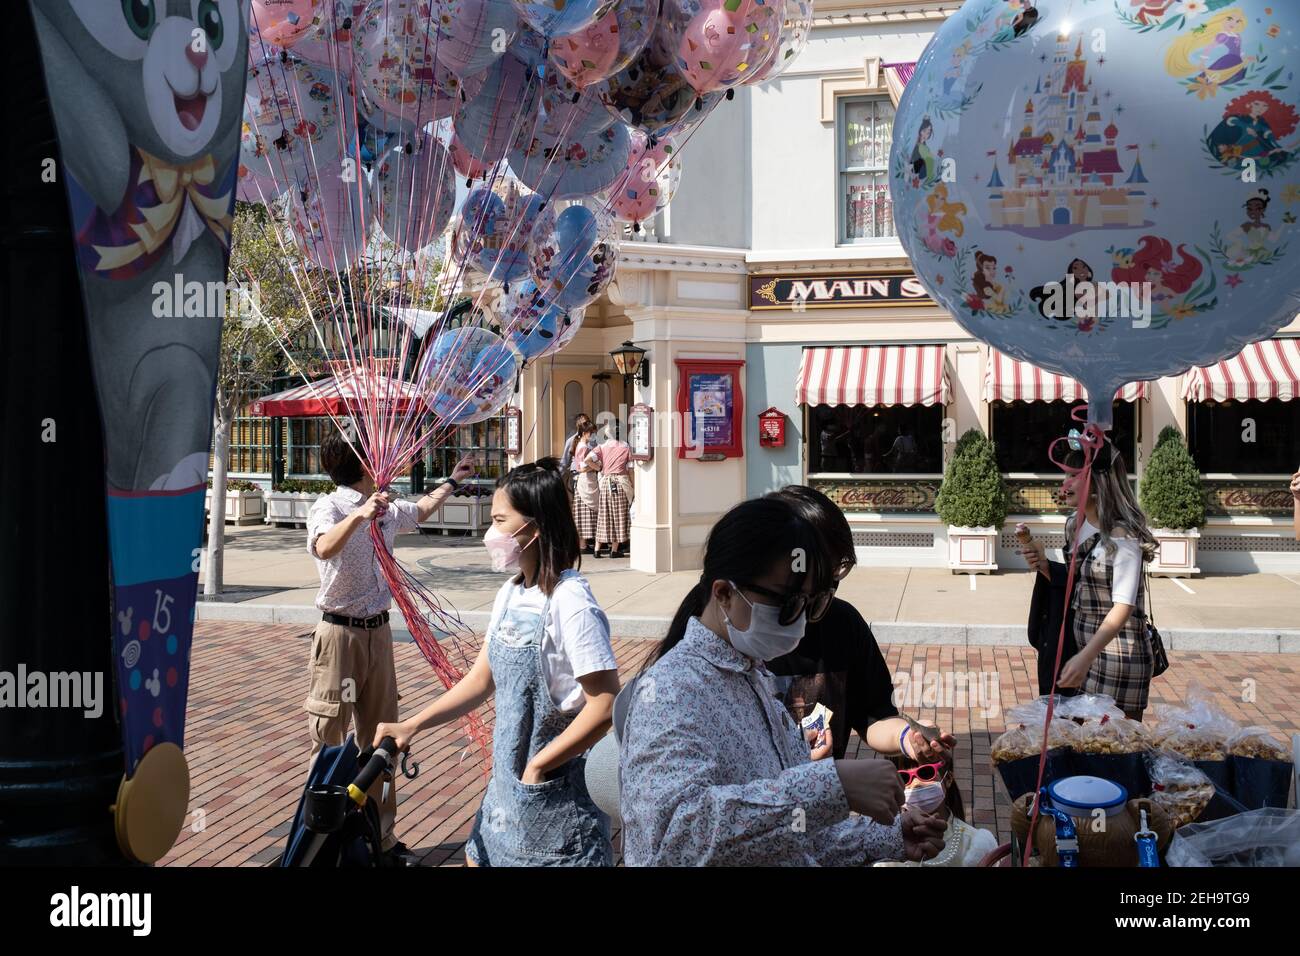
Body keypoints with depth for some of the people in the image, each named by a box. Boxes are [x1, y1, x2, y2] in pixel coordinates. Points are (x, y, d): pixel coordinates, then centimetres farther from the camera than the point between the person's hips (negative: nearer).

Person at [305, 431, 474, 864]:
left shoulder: (386, 509, 8)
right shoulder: (330, 507, -14)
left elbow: (420, 510, 32)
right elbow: (324, 548, -37)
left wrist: (452, 480, 42)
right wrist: (359, 515, -50)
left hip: (378, 631, 7)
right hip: (340, 633, -7)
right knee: (328, 739, 0)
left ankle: (380, 834, 23)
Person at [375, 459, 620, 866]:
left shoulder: (570, 604, -21)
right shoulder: (510, 594, 4)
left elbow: (605, 704, -23)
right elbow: (482, 679, 11)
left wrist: (538, 766, -18)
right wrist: (411, 726, 5)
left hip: (553, 795, -8)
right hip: (507, 785, 8)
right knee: (479, 857, 18)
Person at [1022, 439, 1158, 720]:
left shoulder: (1122, 535, -17)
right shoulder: (1074, 526, 6)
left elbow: (1123, 606, -24)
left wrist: (1086, 656, -34)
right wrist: (1045, 566, -1)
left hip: (1117, 656, -7)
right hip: (1081, 648, 7)